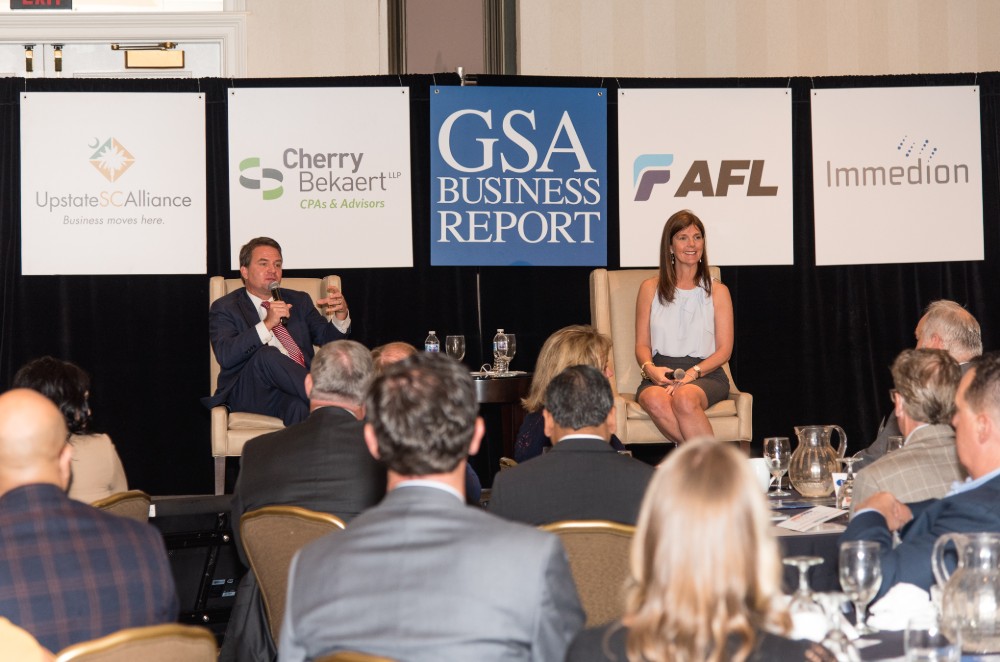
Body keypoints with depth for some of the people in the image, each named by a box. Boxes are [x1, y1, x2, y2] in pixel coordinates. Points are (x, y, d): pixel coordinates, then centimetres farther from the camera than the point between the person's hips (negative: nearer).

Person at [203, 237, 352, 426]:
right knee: (267, 354, -35)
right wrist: (267, 324, -18)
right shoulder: (225, 308, 10)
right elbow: (225, 356, -8)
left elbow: (328, 339, 13)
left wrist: (341, 316, -9)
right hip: (249, 390, -2)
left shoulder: (299, 301, 24)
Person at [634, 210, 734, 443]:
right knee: (655, 401, -37)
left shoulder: (717, 291, 12)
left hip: (706, 374, -1)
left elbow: (724, 350, 6)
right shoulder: (650, 289, 15)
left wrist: (693, 372, -13)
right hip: (661, 375, 1)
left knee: (684, 398, -38)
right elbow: (642, 344, 13)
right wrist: (650, 368, -11)